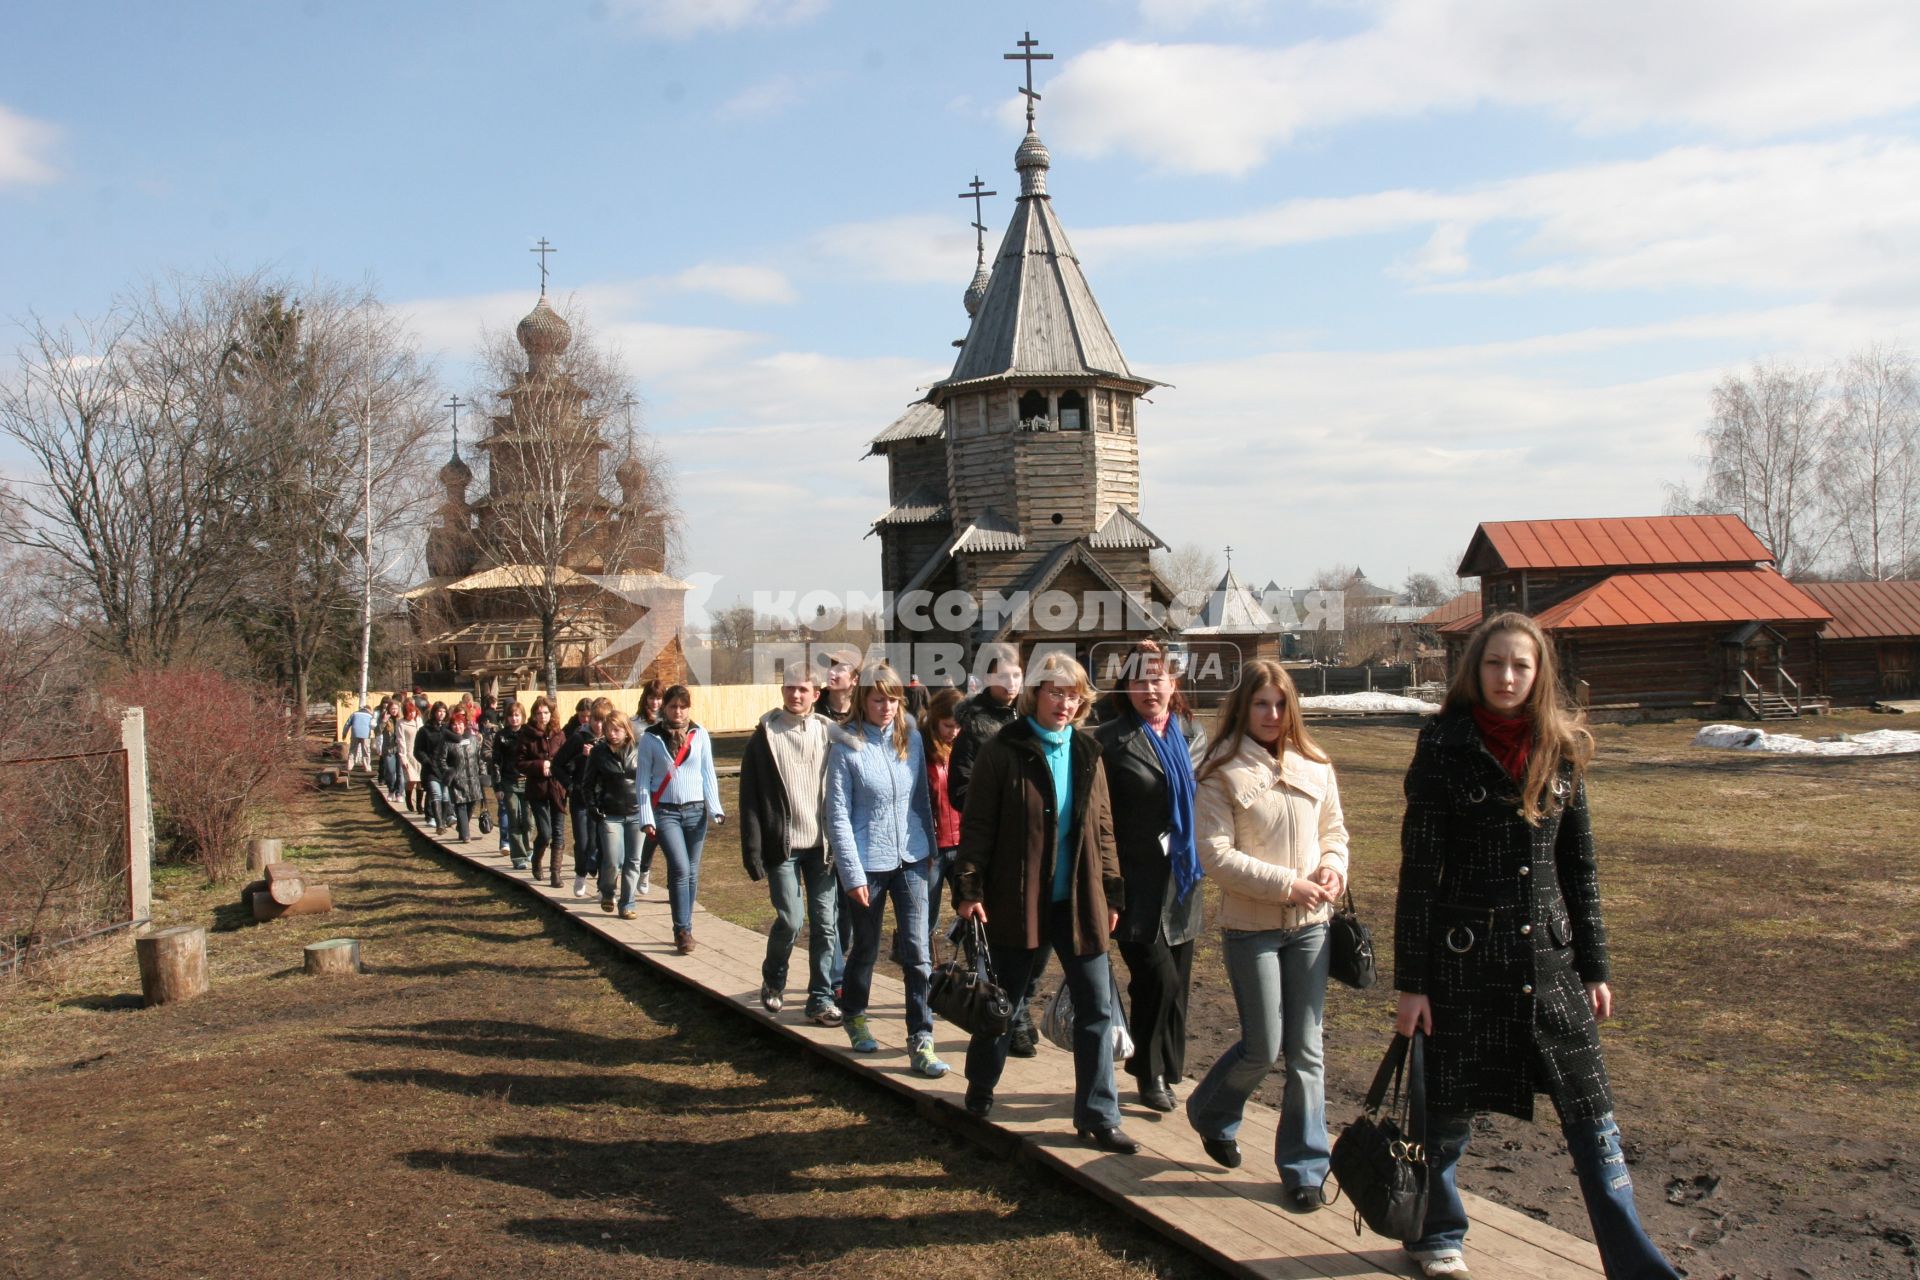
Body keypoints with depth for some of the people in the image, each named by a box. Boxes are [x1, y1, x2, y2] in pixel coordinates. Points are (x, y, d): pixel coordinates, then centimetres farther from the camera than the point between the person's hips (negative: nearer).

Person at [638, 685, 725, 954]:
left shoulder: (699, 735, 5)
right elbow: (644, 779, 1)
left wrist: (715, 808, -1)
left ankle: (684, 929, 17)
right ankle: (683, 931, -9)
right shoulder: (650, 738, 0)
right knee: (680, 869, -16)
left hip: (695, 810, 3)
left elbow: (708, 773, 8)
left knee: (691, 873, 5)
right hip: (665, 811, -2)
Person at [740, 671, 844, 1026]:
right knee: (791, 919, -7)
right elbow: (750, 799, -3)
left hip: (822, 846, 2)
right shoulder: (765, 736, -1)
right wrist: (753, 852, -9)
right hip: (783, 846, -2)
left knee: (826, 923, 1)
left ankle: (821, 999, 12)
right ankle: (773, 981, 21)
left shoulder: (828, 734, 5)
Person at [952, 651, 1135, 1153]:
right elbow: (976, 825, -7)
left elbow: (1102, 826, 12)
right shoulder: (1004, 750, -7)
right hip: (1015, 899, -4)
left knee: (1097, 1007, 2)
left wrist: (1111, 892, 10)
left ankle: (1098, 1115, 11)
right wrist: (968, 889, -13)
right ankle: (980, 1089, 33)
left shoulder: (1086, 751, 7)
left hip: (1077, 900, 4)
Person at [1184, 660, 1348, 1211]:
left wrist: (1333, 867, -7)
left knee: (1306, 1050, 5)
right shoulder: (1223, 772, -9)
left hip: (1310, 925, 4)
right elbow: (1215, 855, -13)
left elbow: (1334, 831, 15)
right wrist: (1287, 884, -17)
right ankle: (1210, 1113, 31)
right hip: (1250, 927, -4)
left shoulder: (1314, 767, 5)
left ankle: (1304, 1168, 17)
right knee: (1264, 1046, 0)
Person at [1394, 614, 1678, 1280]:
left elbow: (1579, 866, 10)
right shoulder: (1444, 749, -8)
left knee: (1593, 1120, 5)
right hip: (1465, 962, -3)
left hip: (1550, 959, 3)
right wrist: (1411, 980, -8)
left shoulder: (1561, 750, 4)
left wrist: (1594, 966, 9)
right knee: (1449, 1111, 10)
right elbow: (1419, 871, -7)